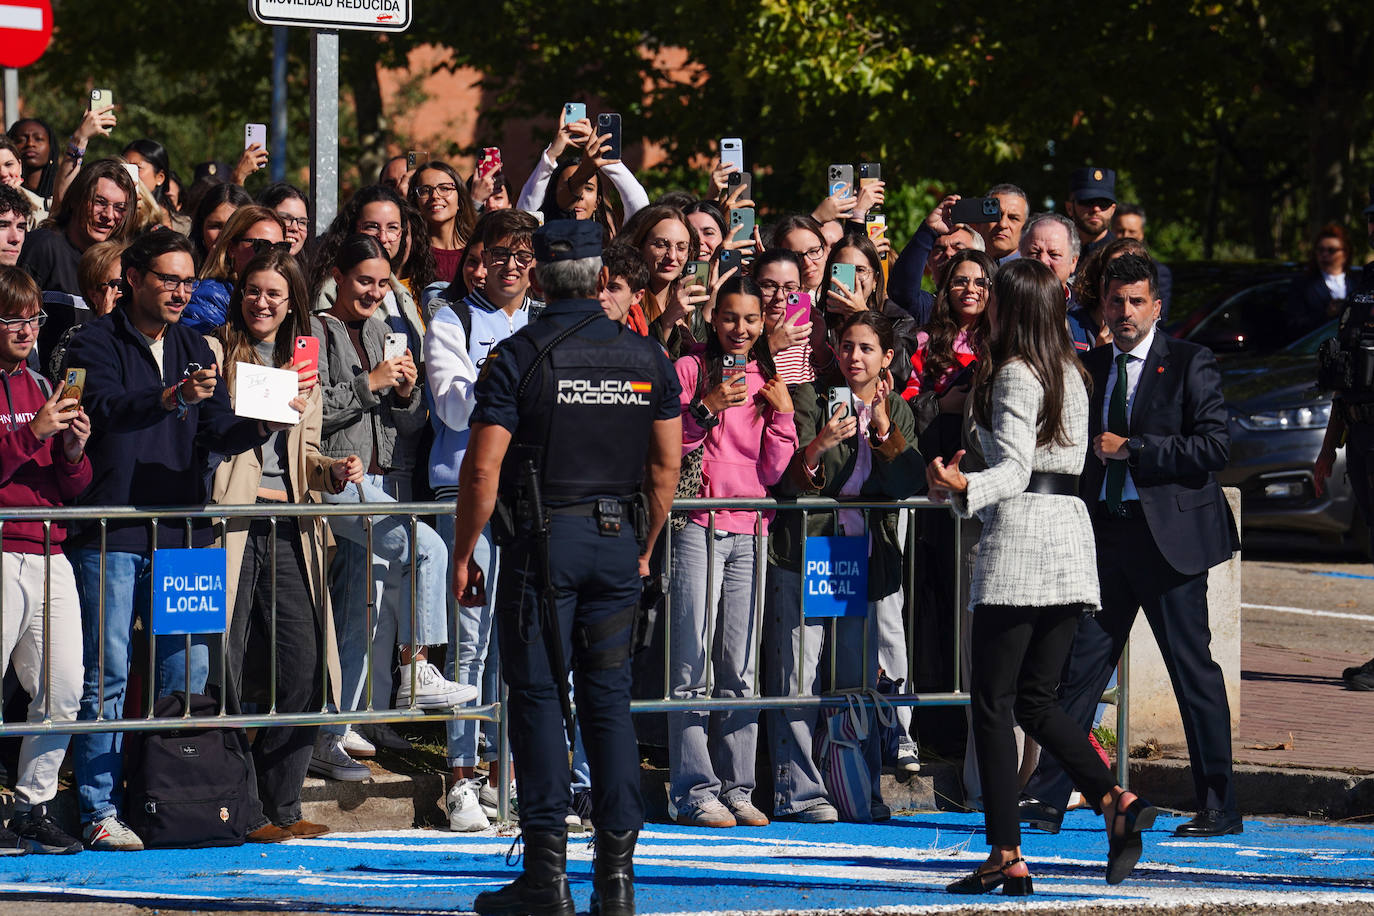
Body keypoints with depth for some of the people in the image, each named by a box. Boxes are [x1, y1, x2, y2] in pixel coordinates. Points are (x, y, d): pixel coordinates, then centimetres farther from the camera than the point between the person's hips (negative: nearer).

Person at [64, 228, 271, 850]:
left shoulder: (194, 350, 17)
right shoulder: (96, 342, 0)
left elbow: (218, 434, 9)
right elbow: (106, 407, -18)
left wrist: (261, 425, -12)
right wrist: (172, 398, -34)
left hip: (182, 533, 5)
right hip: (111, 535, -5)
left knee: (187, 675, 4)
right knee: (107, 675, -5)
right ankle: (99, 812, -3)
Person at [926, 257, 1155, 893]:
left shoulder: (1014, 374, -8)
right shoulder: (1070, 373, 17)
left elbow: (1015, 469, -17)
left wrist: (964, 487, -35)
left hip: (1019, 538, -8)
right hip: (1072, 534, 8)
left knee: (992, 703, -3)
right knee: (1034, 699, 12)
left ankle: (1007, 857, -8)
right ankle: (1115, 801, -8)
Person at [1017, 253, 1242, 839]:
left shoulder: (1189, 364, -3)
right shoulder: (1089, 367, 13)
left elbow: (1214, 447, -12)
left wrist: (1132, 449, -14)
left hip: (1169, 535, -5)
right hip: (1104, 534, 5)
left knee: (1193, 670, 0)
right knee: (1081, 665, 1)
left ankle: (1219, 808, 6)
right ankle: (1048, 798, 3)